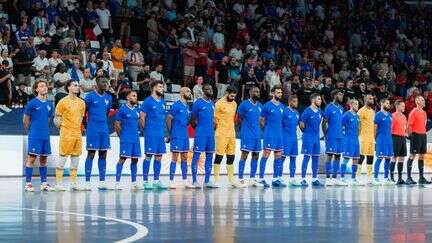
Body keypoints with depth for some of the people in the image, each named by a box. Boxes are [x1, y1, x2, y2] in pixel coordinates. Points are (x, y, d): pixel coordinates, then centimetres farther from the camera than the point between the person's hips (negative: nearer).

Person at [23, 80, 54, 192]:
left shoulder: (49, 104, 10)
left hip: (45, 136, 6)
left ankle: (44, 183, 13)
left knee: (43, 159, 9)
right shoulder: (32, 103, -6)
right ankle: (28, 183, -1)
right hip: (34, 136, -6)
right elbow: (25, 120, 1)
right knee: (31, 158, -4)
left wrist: (44, 129, 15)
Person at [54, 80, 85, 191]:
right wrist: (61, 126, -4)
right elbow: (57, 117, -1)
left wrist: (78, 127, 14)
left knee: (75, 158, 6)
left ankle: (73, 183, 11)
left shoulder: (81, 102, 11)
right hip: (66, 133, -6)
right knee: (63, 157, -5)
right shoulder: (63, 102, -5)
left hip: (77, 133, 6)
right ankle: (58, 183, -2)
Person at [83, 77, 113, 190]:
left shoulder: (108, 97, 11)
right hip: (92, 129, -6)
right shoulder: (90, 96, -7)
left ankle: (102, 182, 9)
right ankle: (87, 182, -3)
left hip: (104, 130, 6)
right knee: (91, 154, -5)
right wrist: (85, 125, -1)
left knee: (103, 155, 5)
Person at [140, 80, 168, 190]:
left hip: (161, 134, 7)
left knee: (159, 157, 7)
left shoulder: (162, 102, 14)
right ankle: (145, 181, 0)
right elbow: (142, 117, -6)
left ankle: (156, 181, 13)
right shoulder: (148, 101, -6)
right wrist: (146, 130, -4)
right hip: (151, 134, -7)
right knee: (148, 156, -4)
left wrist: (165, 132, 15)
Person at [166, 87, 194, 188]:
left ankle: (185, 181, 13)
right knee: (175, 158, -6)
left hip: (185, 136, 8)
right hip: (177, 136, -8)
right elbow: (169, 119, -10)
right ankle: (171, 181, -3)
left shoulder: (187, 107, 13)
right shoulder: (176, 105, -10)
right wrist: (170, 134, -7)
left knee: (184, 158, 9)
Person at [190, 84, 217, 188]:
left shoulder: (212, 103, 14)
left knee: (209, 156, 7)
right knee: (196, 156, -4)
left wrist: (212, 127, 13)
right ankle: (194, 181, -1)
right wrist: (198, 128, -2)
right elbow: (192, 119, -4)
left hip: (211, 134, 7)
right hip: (200, 134, -7)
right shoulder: (198, 103, -6)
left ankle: (207, 181, 12)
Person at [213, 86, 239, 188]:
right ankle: (216, 180, -1)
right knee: (219, 156, -4)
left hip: (232, 133, 7)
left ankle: (231, 181, 12)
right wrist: (218, 129, -6)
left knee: (231, 157, 8)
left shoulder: (234, 104, 12)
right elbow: (215, 119, -8)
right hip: (221, 134, -7)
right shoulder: (219, 103, -10)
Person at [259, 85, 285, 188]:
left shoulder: (282, 106, 11)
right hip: (269, 135, -7)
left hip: (279, 135, 7)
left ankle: (276, 178, 16)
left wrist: (278, 129, 15)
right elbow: (261, 120, -1)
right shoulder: (267, 106, -7)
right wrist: (267, 129, 3)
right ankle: (261, 178, -10)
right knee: (266, 155, -9)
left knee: (278, 156, 9)